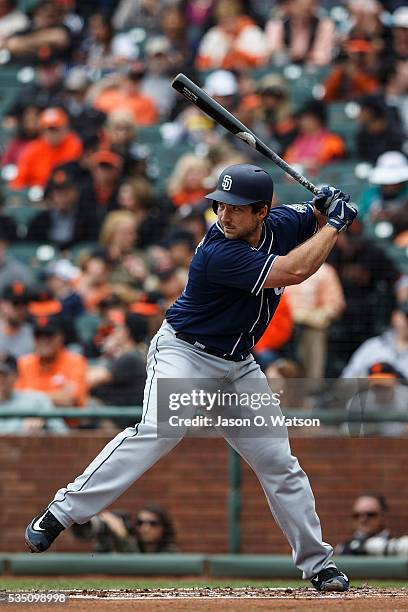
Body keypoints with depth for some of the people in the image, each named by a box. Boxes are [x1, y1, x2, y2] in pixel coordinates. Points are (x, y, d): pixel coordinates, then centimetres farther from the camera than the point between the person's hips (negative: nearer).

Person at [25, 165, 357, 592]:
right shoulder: (219, 253, -27)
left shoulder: (281, 224, -4)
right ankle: (61, 512, -30)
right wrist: (334, 224, -17)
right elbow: (293, 272, -30)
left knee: (278, 461, 6)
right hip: (184, 353, -7)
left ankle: (317, 564, 17)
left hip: (238, 365, 7)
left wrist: (326, 206, -7)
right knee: (159, 430, -31)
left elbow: (315, 217, 18)